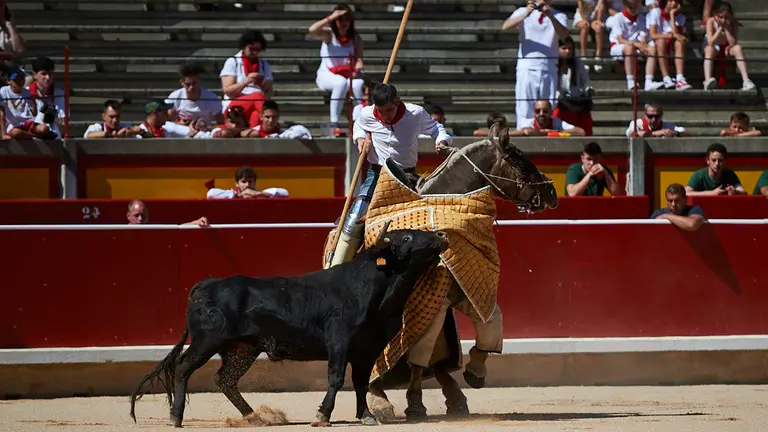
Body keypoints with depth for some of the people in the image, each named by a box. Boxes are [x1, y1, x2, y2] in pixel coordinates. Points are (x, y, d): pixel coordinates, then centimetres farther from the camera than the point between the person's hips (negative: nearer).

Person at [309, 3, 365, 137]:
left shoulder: (356, 39, 5)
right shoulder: (329, 34, -2)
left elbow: (359, 59, -5)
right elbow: (312, 30, -23)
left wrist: (357, 69, -28)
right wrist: (331, 17, -24)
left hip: (348, 75, 2)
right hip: (327, 75, -2)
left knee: (357, 84, -34)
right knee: (341, 83, -38)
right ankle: (334, 125, -40)